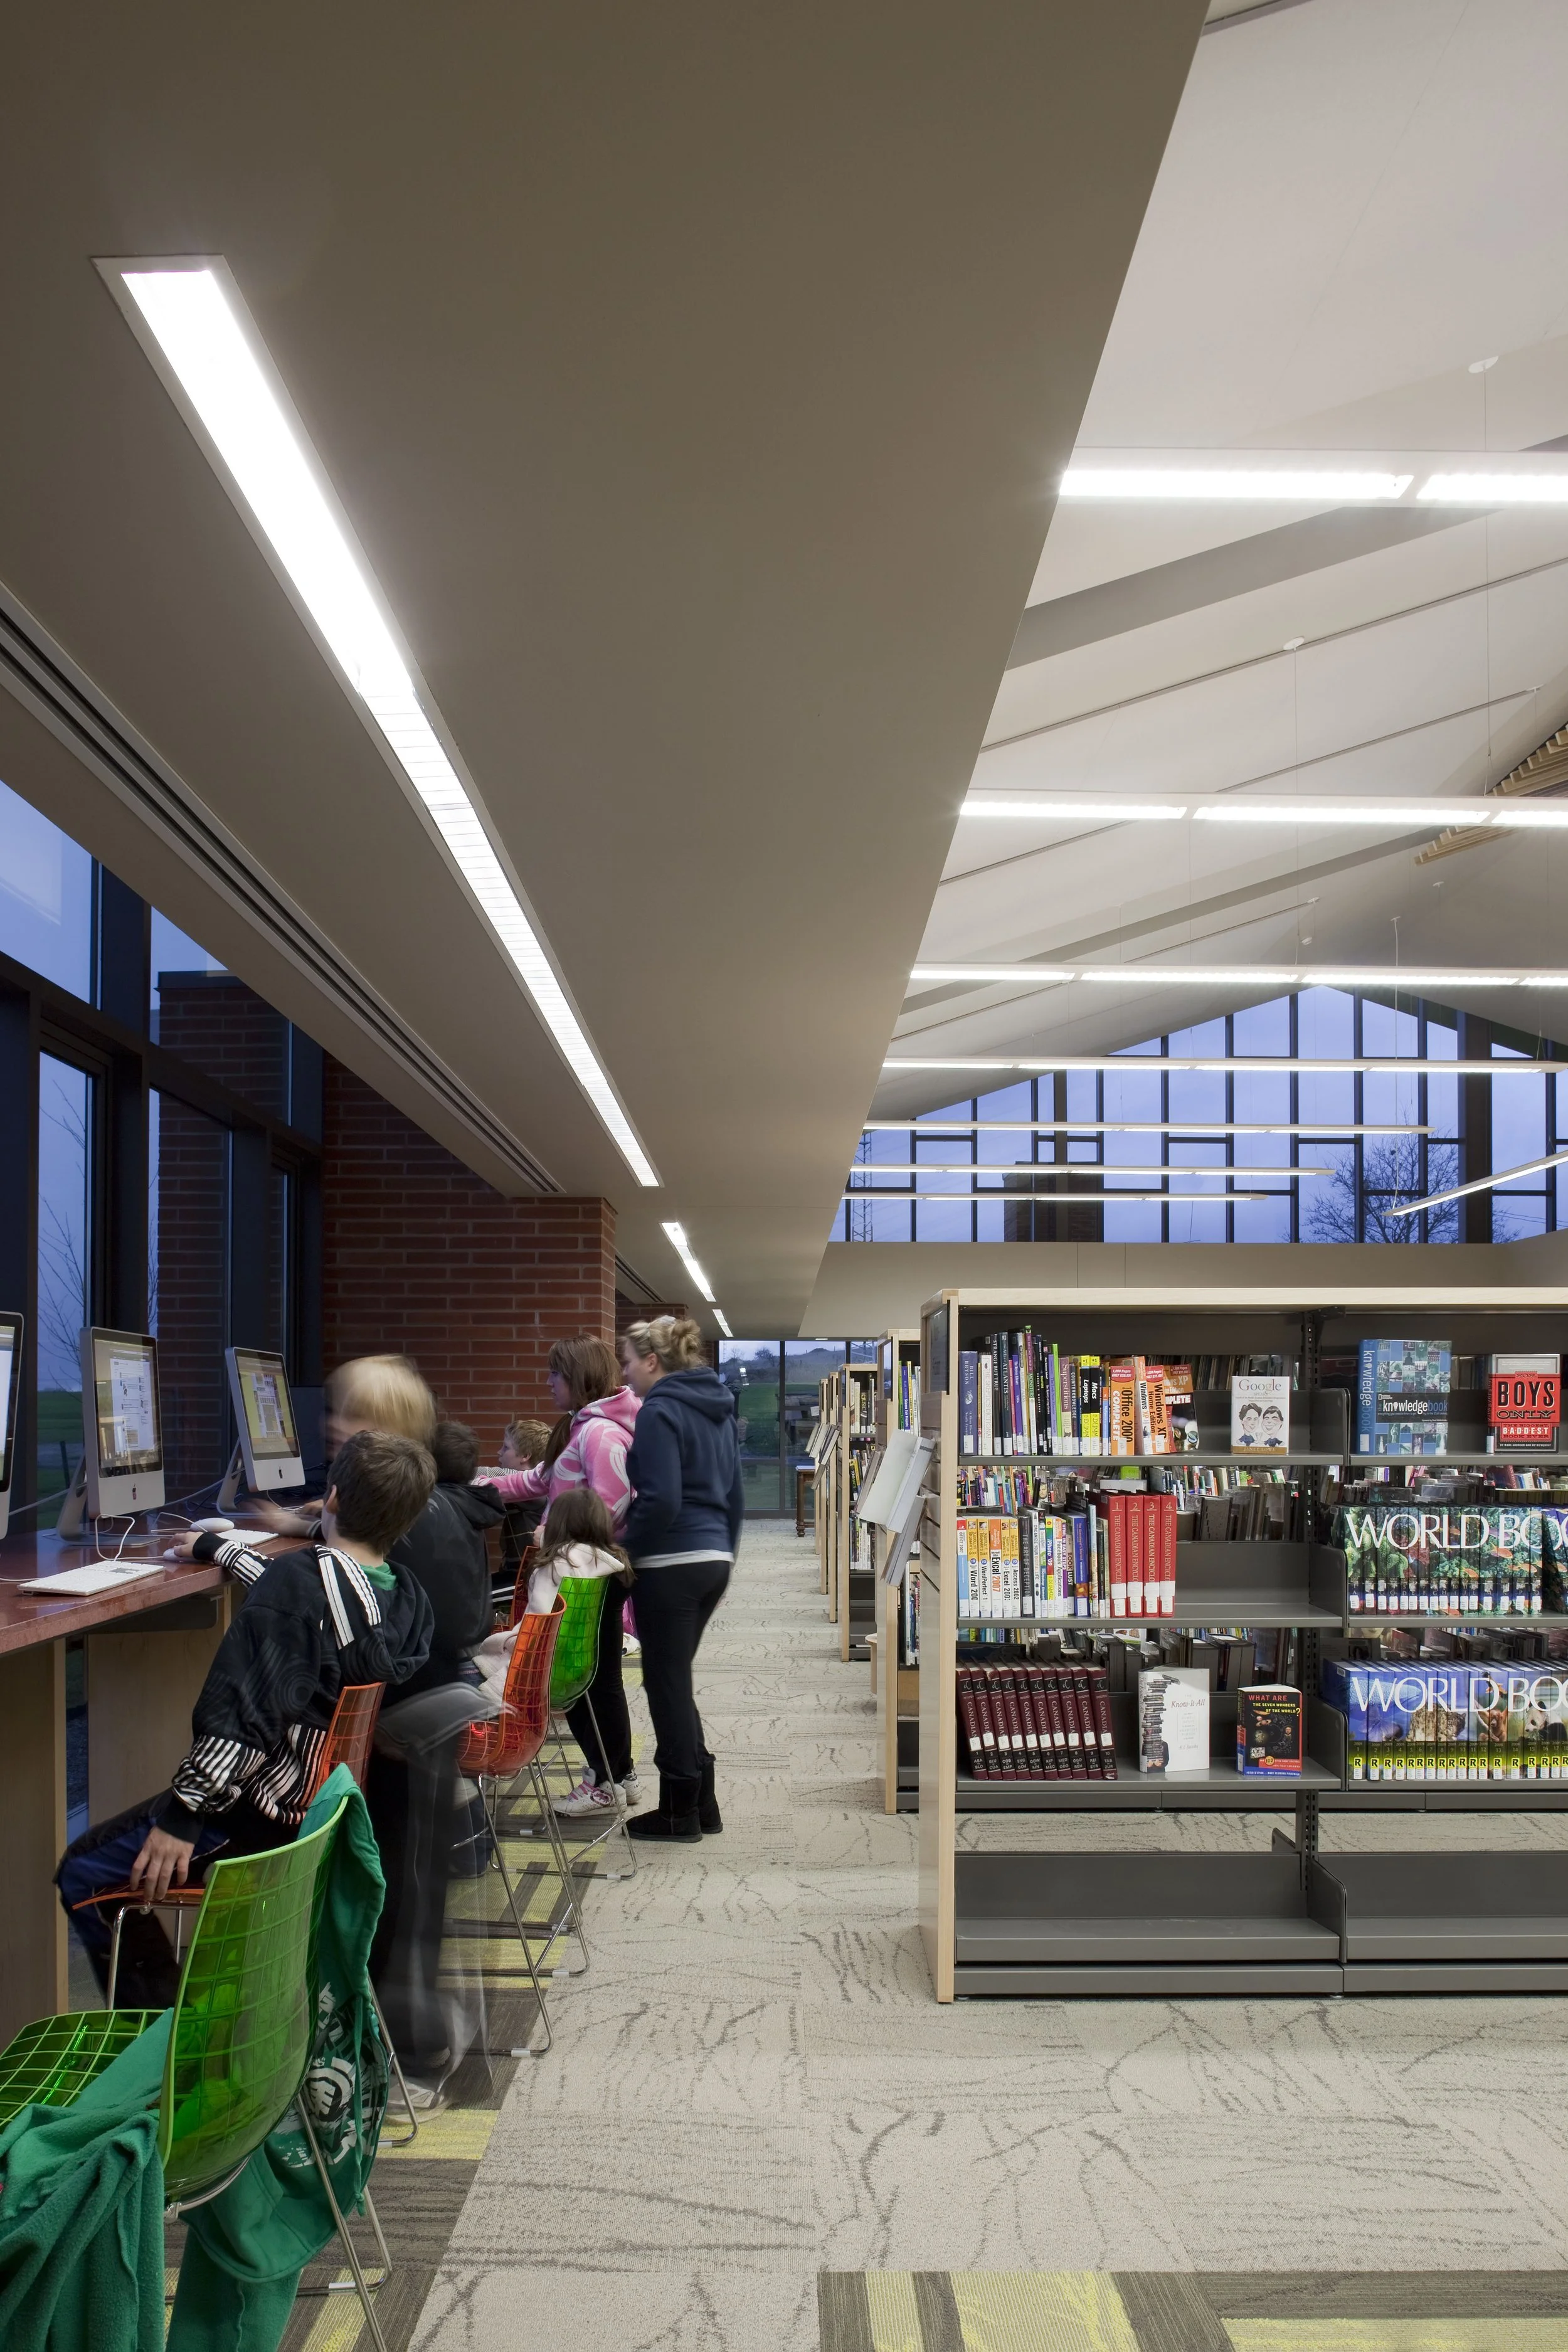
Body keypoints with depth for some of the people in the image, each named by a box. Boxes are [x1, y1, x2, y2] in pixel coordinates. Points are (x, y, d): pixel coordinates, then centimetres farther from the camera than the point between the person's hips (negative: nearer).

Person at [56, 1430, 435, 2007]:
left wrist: (183, 1815, -21)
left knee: (82, 1873, 7)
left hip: (267, 1818, -8)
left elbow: (244, 1713, -29)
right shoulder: (404, 1595, -1)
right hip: (338, 1806, 8)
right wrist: (213, 1547, 28)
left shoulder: (298, 1578, -24)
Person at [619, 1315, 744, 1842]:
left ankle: (679, 1812, 13)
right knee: (675, 1680, 18)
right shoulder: (718, 1408, 13)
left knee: (666, 1684, 3)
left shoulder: (660, 1411, -14)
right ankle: (701, 1803, 23)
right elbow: (734, 1494, 18)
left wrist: (624, 1542, -7)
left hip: (670, 1565, -9)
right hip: (714, 1559, 9)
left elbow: (661, 1501, -21)